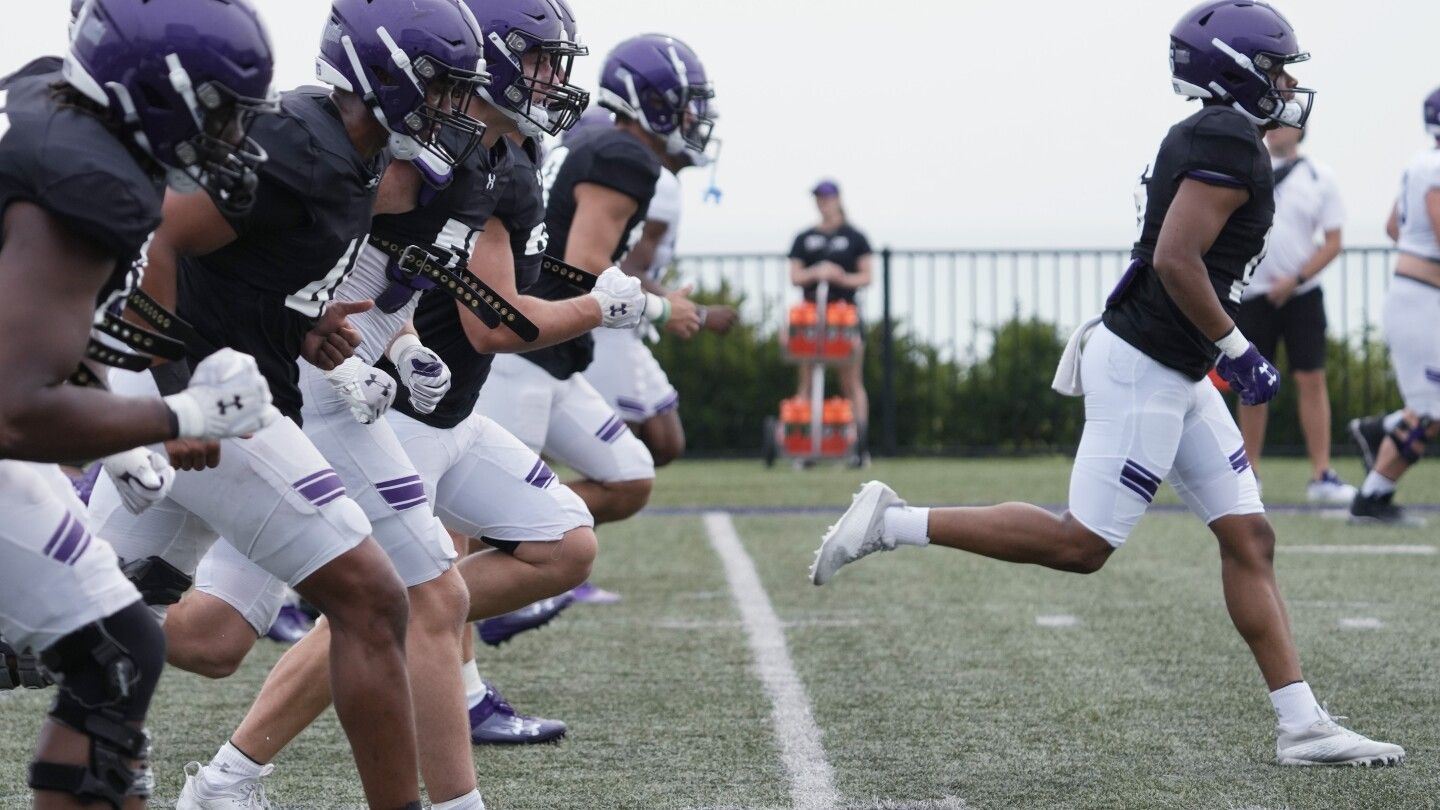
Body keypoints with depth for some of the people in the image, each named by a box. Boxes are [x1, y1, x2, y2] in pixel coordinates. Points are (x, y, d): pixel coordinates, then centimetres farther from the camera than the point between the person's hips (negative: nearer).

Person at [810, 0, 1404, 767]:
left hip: (1173, 376, 10)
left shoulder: (1207, 140, 16)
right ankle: (894, 522, 0)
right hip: (1146, 368, -10)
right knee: (1081, 544, -6)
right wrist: (1236, 350, -16)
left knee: (1248, 539, 6)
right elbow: (1176, 259, -23)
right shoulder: (1232, 142, -15)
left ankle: (1302, 725, 6)